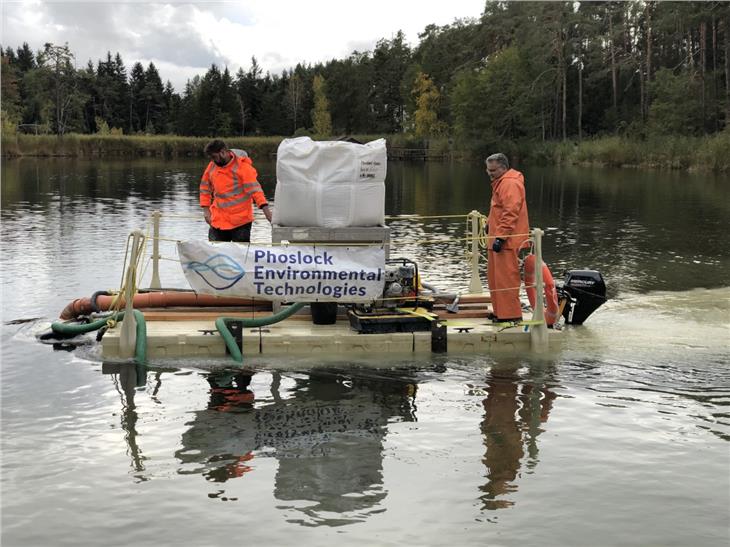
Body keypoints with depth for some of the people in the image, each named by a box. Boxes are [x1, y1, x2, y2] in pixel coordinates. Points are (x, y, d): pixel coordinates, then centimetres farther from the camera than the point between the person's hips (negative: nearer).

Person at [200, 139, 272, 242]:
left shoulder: (242, 166, -11)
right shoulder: (212, 166, 4)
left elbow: (254, 188, -16)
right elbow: (205, 188, 15)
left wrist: (266, 210, -26)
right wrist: (206, 210, 5)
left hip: (241, 221, -5)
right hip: (218, 220, 5)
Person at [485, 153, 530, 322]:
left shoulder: (510, 183, -15)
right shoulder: (501, 182, 19)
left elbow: (510, 212, -22)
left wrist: (500, 236, -24)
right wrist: (490, 224, 25)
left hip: (507, 241, -11)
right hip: (498, 238, 11)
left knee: (506, 278, -9)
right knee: (495, 277, 14)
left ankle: (511, 314, -4)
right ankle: (500, 311, 22)